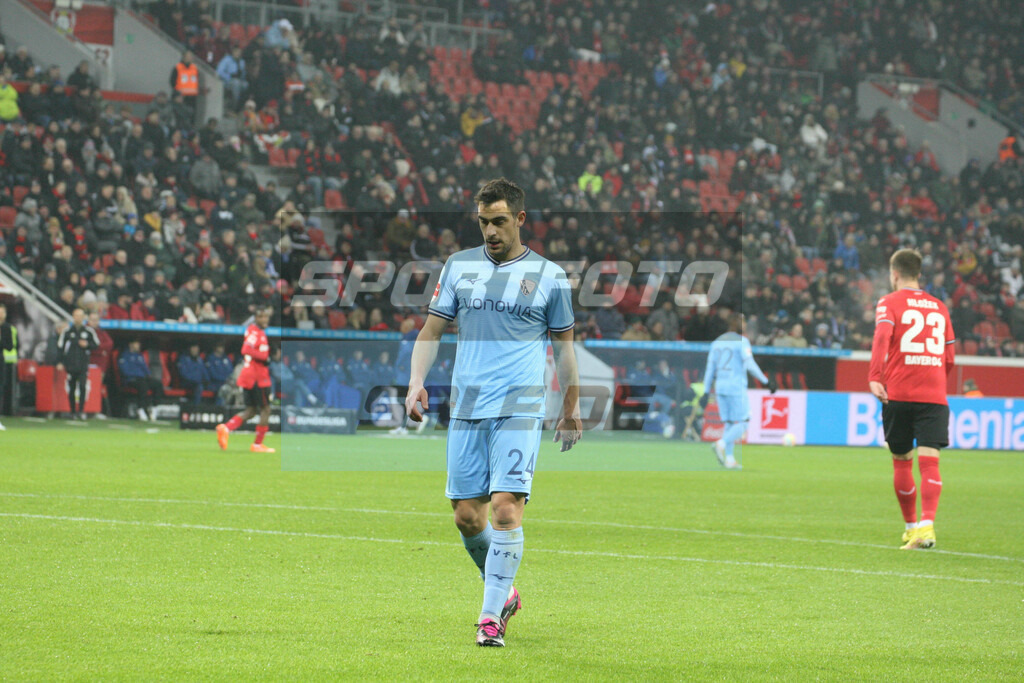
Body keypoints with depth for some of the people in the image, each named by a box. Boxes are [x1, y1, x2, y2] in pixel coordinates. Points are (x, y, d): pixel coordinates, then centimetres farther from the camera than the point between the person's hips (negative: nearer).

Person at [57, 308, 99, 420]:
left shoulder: (89, 331, 6)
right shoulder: (67, 331, 5)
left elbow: (96, 344, 13)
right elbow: (60, 347, 7)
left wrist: (87, 345, -7)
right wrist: (60, 362, 1)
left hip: (83, 364, -1)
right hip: (70, 364, 1)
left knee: (82, 387, -13)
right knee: (71, 389, 2)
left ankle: (81, 411, -13)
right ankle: (73, 412, 10)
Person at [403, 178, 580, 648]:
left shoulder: (548, 276, 5)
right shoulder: (459, 266, 10)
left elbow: (563, 344, 13)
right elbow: (431, 330, 13)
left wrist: (571, 410, 14)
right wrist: (416, 382, -2)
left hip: (520, 410, -3)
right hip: (466, 410, 3)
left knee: (506, 509, -15)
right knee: (467, 516, 4)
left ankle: (491, 617, -10)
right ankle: (503, 592, 27)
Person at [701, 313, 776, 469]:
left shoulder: (717, 342, 12)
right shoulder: (742, 341, -8)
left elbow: (710, 369, 10)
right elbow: (750, 366, -16)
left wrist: (706, 393, 11)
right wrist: (767, 382, -11)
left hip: (720, 387, 7)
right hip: (737, 387, -7)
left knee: (730, 424, 12)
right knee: (742, 424, 0)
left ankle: (729, 460, 4)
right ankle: (721, 445, -22)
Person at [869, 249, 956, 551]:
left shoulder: (889, 302, 4)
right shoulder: (939, 307, 17)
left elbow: (882, 337, -16)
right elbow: (949, 359, 18)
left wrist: (874, 377, -25)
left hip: (898, 393, -2)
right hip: (934, 396, 2)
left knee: (901, 461, 13)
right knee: (929, 460, -9)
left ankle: (911, 526, 22)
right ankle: (927, 525, -27)